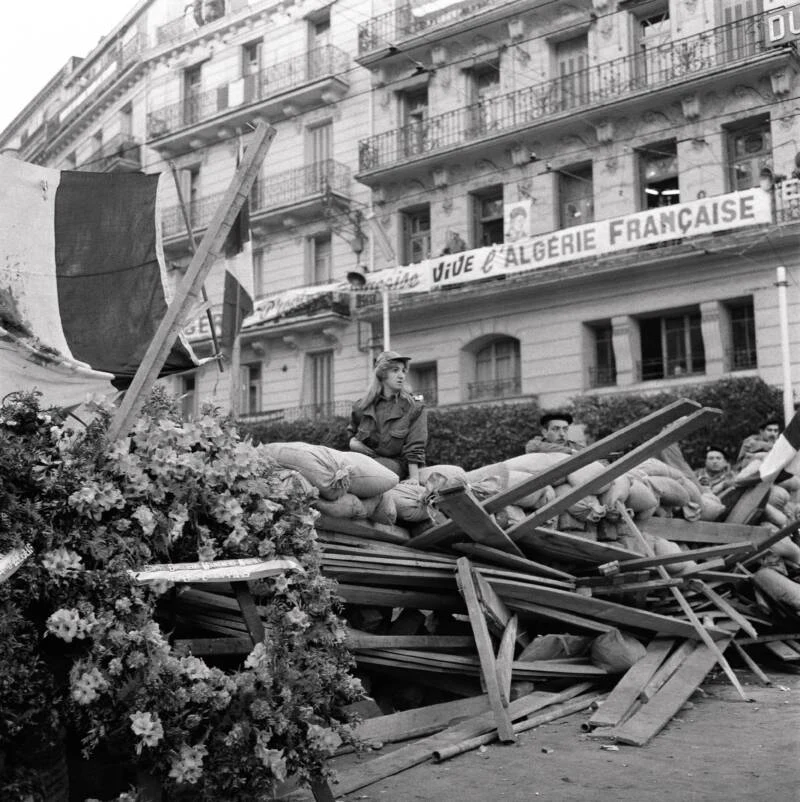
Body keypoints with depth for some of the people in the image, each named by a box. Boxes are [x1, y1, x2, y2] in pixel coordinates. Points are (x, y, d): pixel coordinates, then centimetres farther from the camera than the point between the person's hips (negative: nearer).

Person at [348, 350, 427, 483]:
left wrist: (414, 478, -15)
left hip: (396, 462, -3)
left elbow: (414, 449, -3)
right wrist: (352, 441, 6)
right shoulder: (362, 406, 11)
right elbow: (352, 431, 31)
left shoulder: (415, 408, 2)